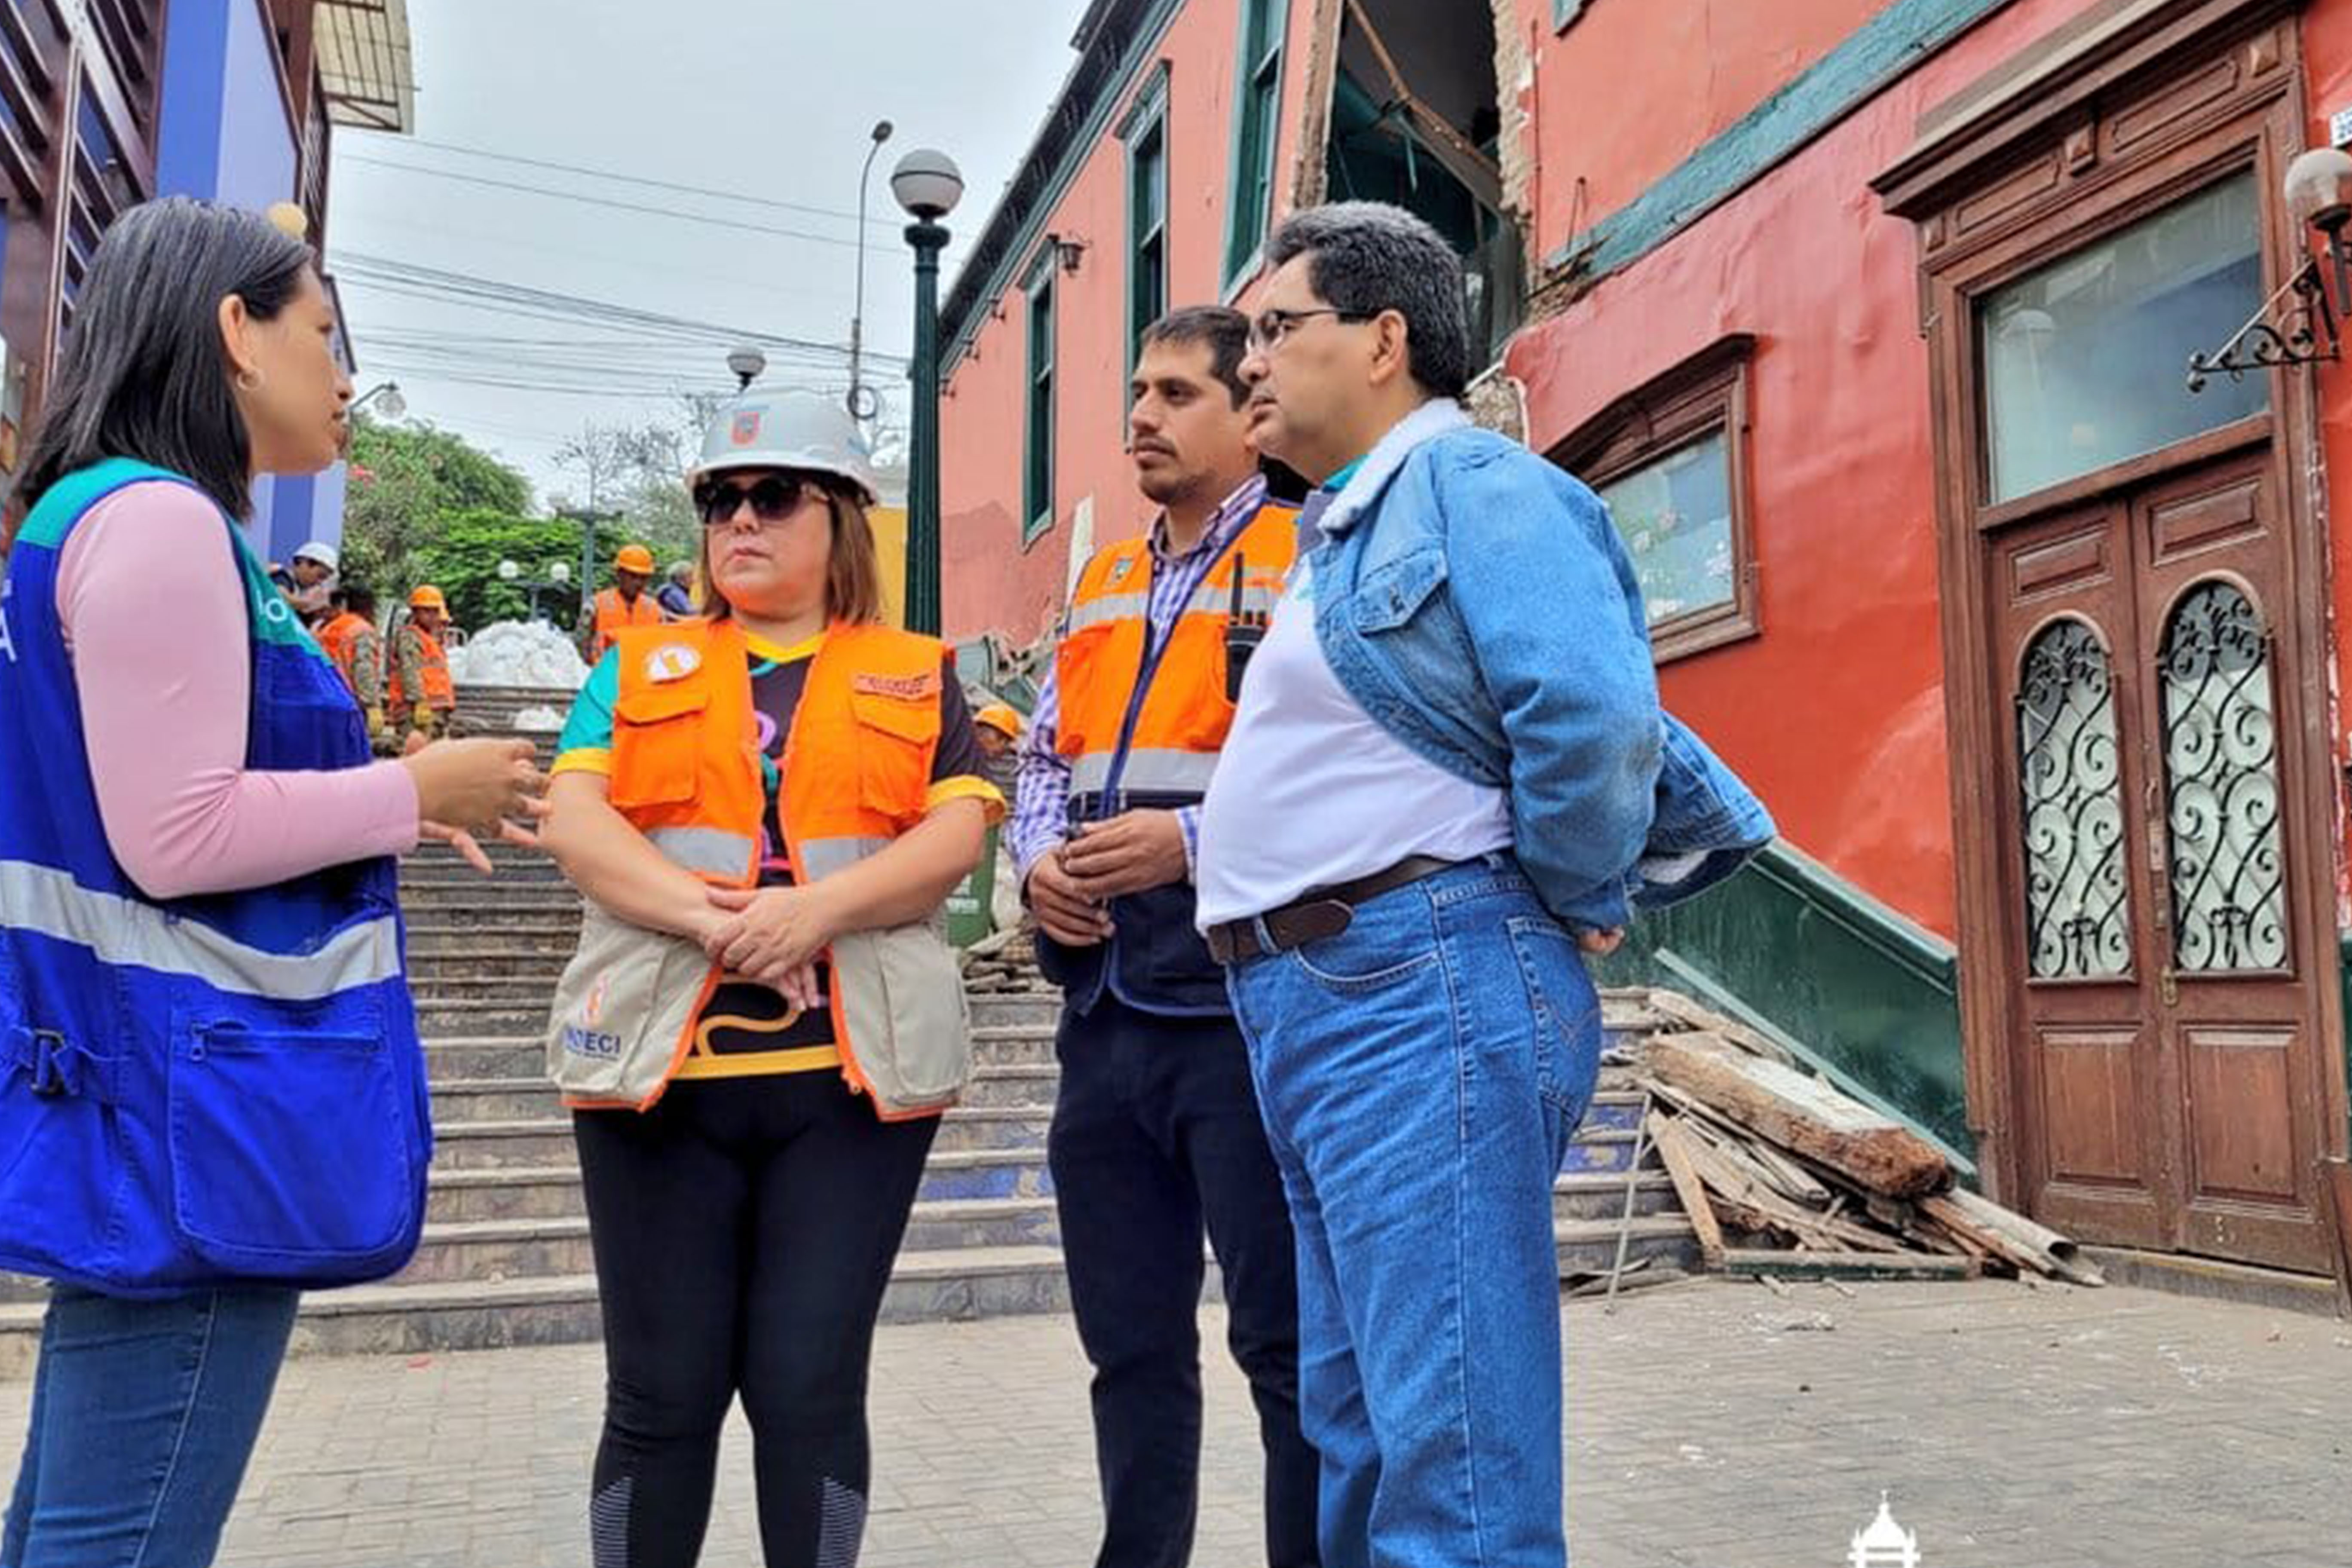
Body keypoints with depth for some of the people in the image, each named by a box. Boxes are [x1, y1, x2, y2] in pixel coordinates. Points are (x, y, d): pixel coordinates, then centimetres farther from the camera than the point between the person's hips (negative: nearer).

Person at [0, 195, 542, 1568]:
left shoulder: (118, 518, 16)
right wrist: (413, 791, -10)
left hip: (154, 1090, 11)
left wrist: (383, 805, 14)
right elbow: (176, 838, -22)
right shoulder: (156, 521, -15)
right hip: (194, 1106, -11)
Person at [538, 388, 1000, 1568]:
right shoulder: (640, 667, 14)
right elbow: (575, 820, 0)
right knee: (660, 1393, 6)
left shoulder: (915, 680, 12)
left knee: (811, 1390, 3)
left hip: (849, 1068, -1)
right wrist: (705, 914, -17)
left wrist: (818, 906, -18)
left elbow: (958, 835, -2)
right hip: (663, 1060, 1)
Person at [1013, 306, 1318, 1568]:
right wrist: (1040, 857, 2)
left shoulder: (1308, 564, -4)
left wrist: (1192, 841, -20)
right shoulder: (1101, 585, 19)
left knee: (1289, 1342, 2)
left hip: (1246, 1013, -7)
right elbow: (1045, 758, 22)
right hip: (1105, 1015, 7)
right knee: (1127, 1341, 17)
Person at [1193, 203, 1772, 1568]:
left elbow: (1595, 721, -19)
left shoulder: (1468, 480, -6)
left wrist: (1574, 905, -7)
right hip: (1314, 1007, 11)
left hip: (1422, 993, -10)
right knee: (1365, 1444, 16)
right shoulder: (1344, 529, 23)